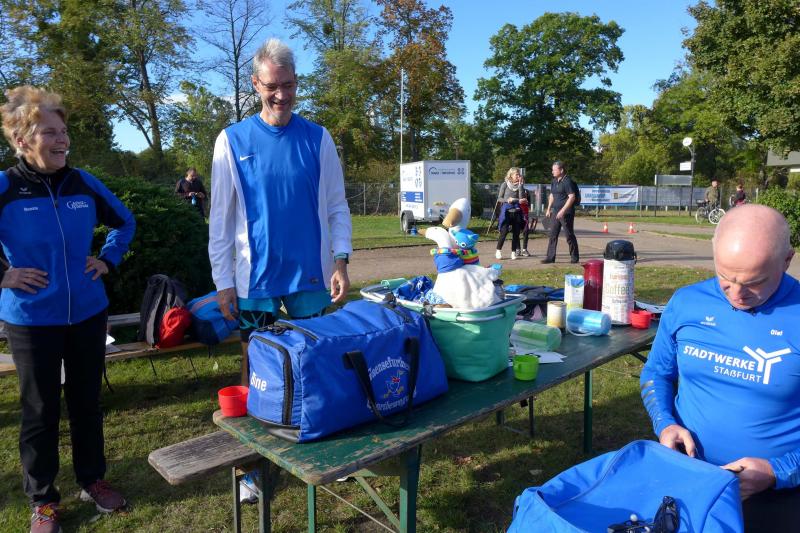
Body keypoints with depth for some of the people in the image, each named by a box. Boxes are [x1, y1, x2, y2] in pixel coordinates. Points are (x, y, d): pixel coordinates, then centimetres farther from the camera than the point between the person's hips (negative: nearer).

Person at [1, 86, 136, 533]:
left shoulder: (84, 184, -1)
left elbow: (125, 222, 16)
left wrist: (109, 260, 5)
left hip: (88, 314, 3)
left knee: (87, 401, 15)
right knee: (41, 410, 10)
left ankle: (93, 480, 34)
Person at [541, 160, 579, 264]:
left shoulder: (567, 181, -13)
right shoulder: (554, 181, 12)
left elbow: (572, 197, -19)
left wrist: (563, 210, -23)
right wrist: (549, 208, 17)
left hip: (566, 213, -8)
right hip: (556, 212, 8)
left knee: (569, 235, 1)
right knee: (552, 235, 7)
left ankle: (575, 257, 13)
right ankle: (550, 257, 12)